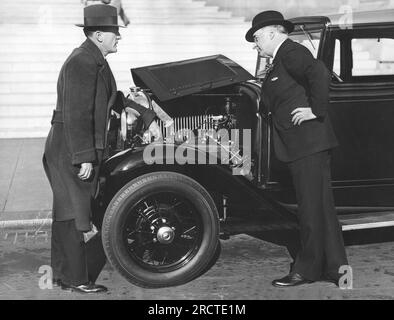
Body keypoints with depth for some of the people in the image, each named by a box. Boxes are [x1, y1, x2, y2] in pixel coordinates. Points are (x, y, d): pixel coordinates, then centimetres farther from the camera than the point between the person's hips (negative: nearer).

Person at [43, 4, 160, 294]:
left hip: (85, 150, 10)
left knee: (68, 214, 16)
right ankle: (76, 280, 11)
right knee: (76, 215, -1)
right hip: (71, 151, -10)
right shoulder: (83, 63, -19)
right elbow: (76, 114, -24)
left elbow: (115, 99, 24)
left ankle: (63, 274, 28)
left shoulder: (95, 60, 13)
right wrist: (84, 158, -24)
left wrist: (148, 117, 21)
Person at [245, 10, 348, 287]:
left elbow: (319, 73, -27)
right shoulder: (280, 59, 19)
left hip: (309, 141, -10)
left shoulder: (291, 52, -10)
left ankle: (307, 269, 8)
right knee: (321, 205, 13)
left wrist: (317, 111, -20)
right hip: (301, 145, 10)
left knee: (312, 207, -1)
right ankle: (335, 267, 21)